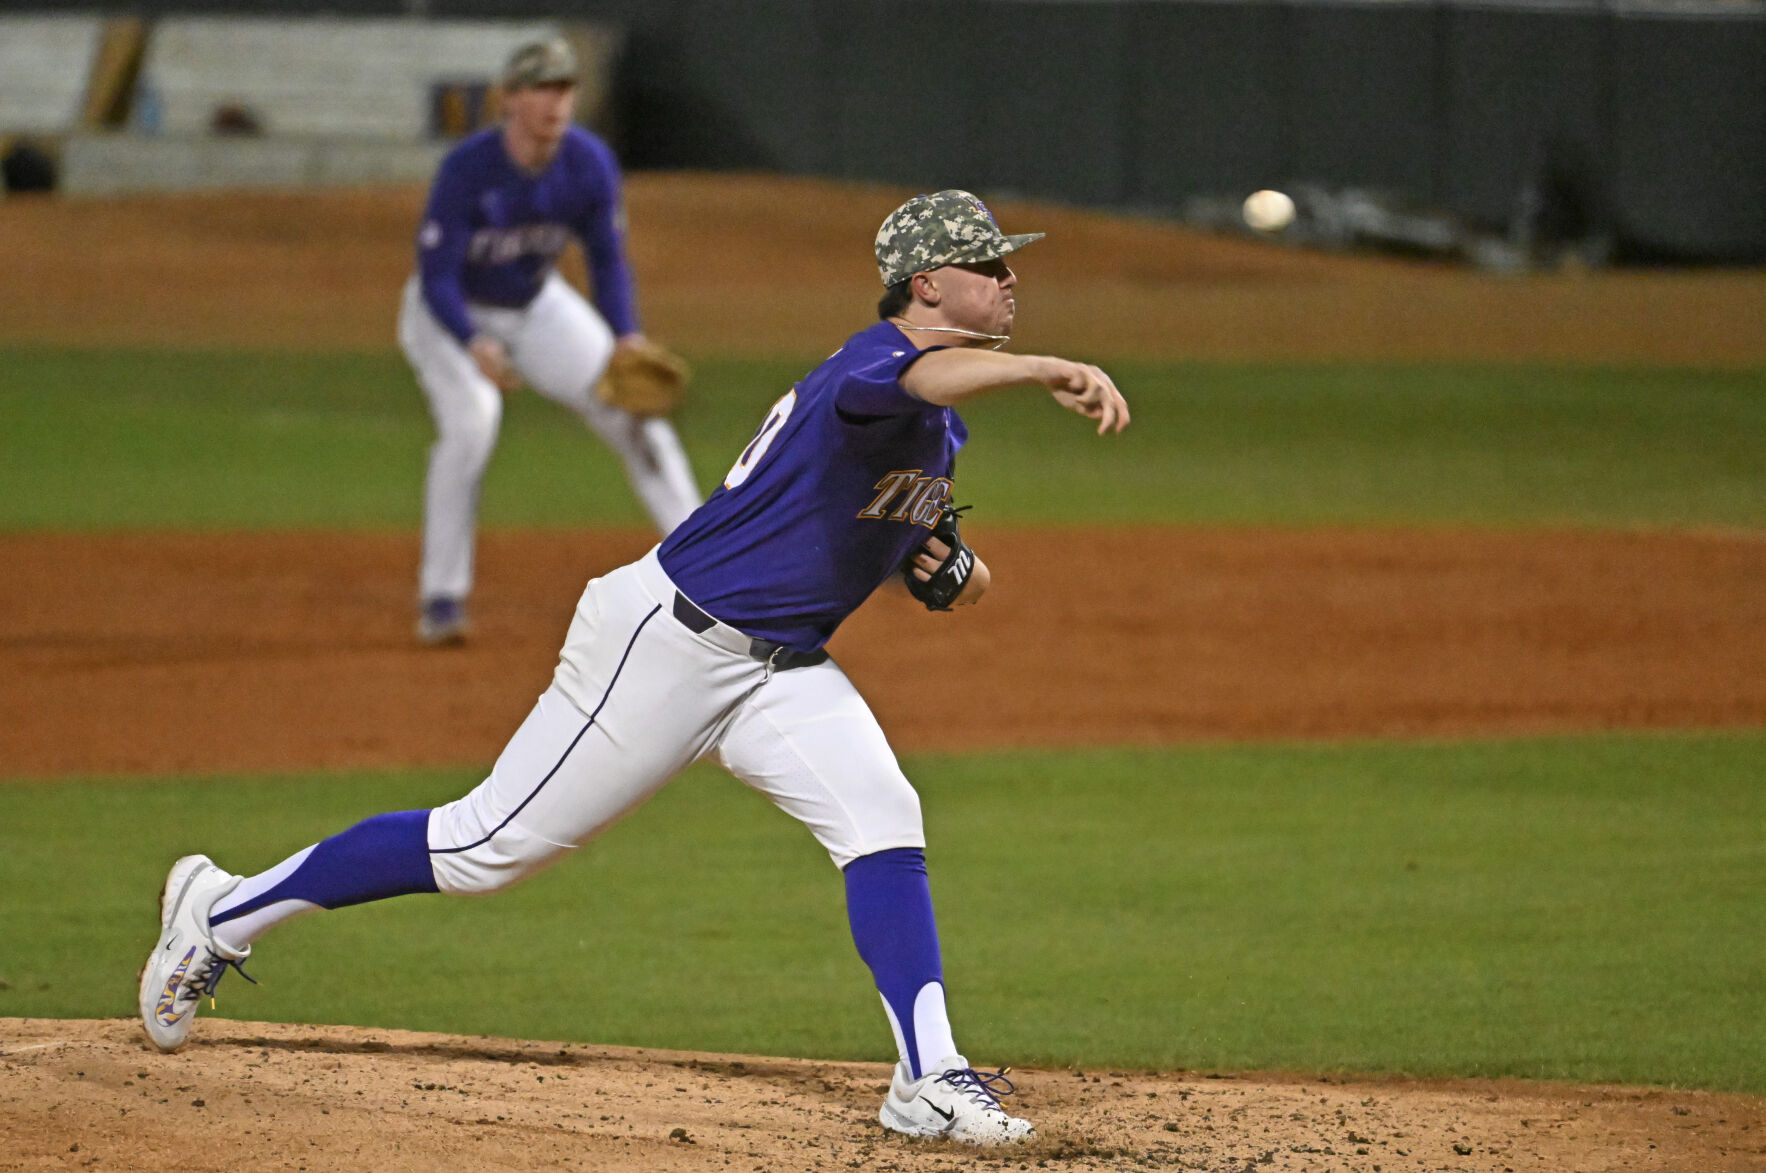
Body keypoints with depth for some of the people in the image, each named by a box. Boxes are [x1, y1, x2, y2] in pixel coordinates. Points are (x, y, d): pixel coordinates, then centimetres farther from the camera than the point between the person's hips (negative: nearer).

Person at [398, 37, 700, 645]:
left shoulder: (590, 163, -18)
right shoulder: (466, 169, -31)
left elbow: (607, 260, -6)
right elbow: (437, 279, -31)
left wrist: (626, 337, -22)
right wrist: (476, 346, -48)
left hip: (537, 308, 5)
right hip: (450, 316, -5)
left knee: (631, 405, -5)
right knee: (470, 418, -29)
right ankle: (441, 597, -19)